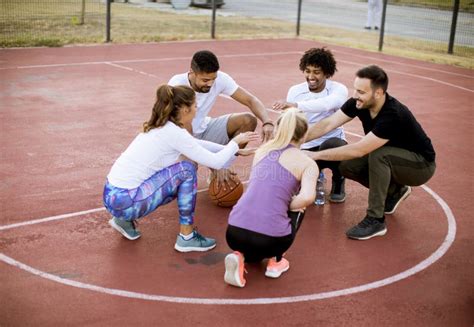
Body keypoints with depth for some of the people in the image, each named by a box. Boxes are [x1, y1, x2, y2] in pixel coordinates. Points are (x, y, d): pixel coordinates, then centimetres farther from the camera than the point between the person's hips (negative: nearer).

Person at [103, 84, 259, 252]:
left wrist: (232, 149, 28)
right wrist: (235, 142, 6)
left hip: (113, 196, 9)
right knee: (186, 170, -6)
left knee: (179, 181, 21)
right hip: (124, 201, -9)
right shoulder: (173, 132, -14)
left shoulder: (160, 127, 12)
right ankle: (187, 237, 4)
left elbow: (196, 144, 28)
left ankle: (126, 220, 18)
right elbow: (216, 162, -12)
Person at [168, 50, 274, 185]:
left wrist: (267, 122, -37)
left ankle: (221, 169, -3)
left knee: (248, 120, -15)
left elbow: (250, 100, -15)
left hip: (203, 129, 5)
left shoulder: (220, 78, -18)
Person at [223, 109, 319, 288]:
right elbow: (307, 197, -14)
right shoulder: (307, 164, 4)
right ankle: (275, 261, 19)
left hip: (234, 233, 4)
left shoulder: (262, 150, 19)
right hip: (269, 238, -4)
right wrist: (290, 205, 6)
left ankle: (241, 256, 7)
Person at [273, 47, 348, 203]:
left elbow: (326, 104, -37)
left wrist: (296, 105, -51)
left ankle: (338, 180, -4)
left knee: (331, 145, -39)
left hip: (333, 145, -2)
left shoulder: (338, 89, -12)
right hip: (307, 148, 2)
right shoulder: (295, 91, -1)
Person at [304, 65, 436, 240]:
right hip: (390, 161, 7)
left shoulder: (394, 115, -36)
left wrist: (316, 155, -35)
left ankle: (375, 220, -21)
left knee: (378, 155, -34)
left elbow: (358, 150, -37)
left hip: (421, 165, -7)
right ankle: (394, 190, 13)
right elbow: (327, 124, -17)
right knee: (347, 165, -11)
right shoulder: (358, 103, -15)